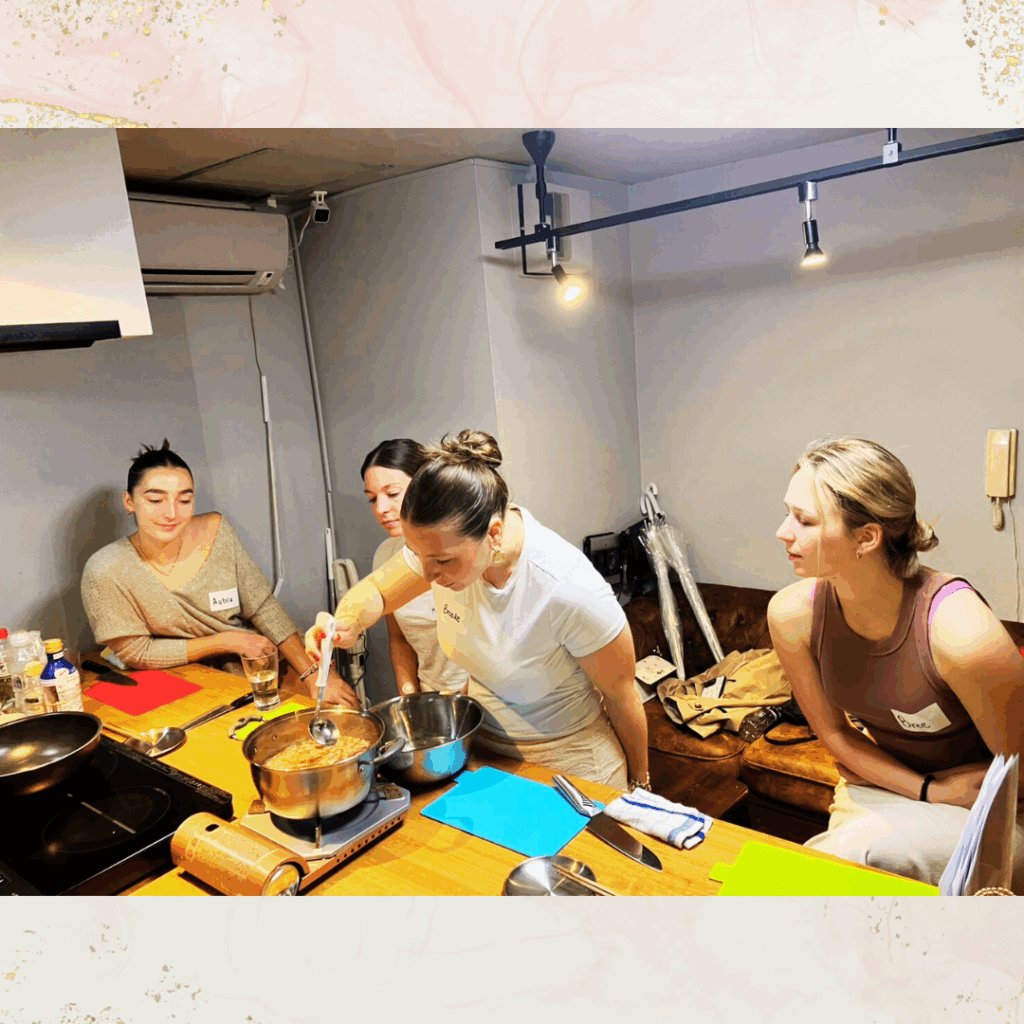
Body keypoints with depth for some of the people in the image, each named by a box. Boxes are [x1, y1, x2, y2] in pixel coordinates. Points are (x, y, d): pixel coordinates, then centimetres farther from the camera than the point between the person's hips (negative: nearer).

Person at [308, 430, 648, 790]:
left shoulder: (572, 591, -35)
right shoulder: (445, 544, -19)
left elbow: (621, 696, -19)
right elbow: (375, 591, 0)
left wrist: (639, 783, -2)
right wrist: (347, 622, -24)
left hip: (567, 762, -4)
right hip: (481, 743, 5)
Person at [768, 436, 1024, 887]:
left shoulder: (962, 633, -33)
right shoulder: (792, 613, -18)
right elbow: (834, 733, -2)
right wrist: (928, 790, -11)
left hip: (985, 814, -4)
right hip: (877, 790, 4)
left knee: (860, 849, -28)